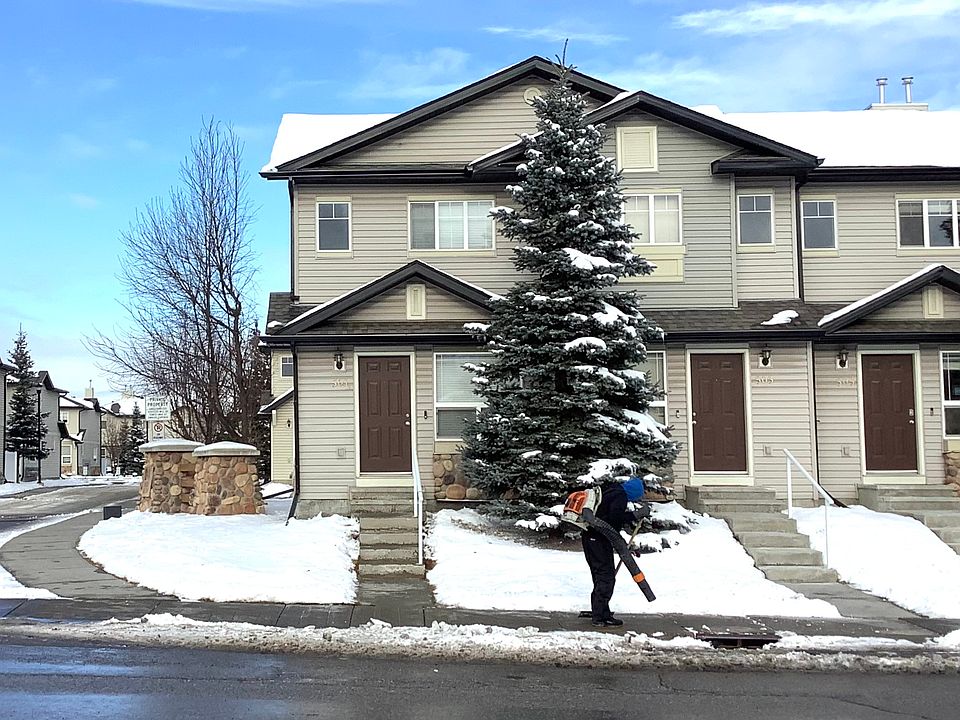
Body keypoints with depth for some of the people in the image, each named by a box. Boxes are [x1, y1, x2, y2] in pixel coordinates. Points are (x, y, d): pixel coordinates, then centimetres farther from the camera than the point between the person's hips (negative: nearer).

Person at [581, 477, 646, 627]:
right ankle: (601, 616, -6)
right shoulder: (620, 496, -12)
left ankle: (598, 612, 23)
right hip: (600, 540, -10)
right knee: (607, 576, -6)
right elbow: (615, 516, -26)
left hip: (589, 537, 10)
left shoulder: (610, 491, 18)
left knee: (599, 574, 16)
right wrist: (632, 516, -14)